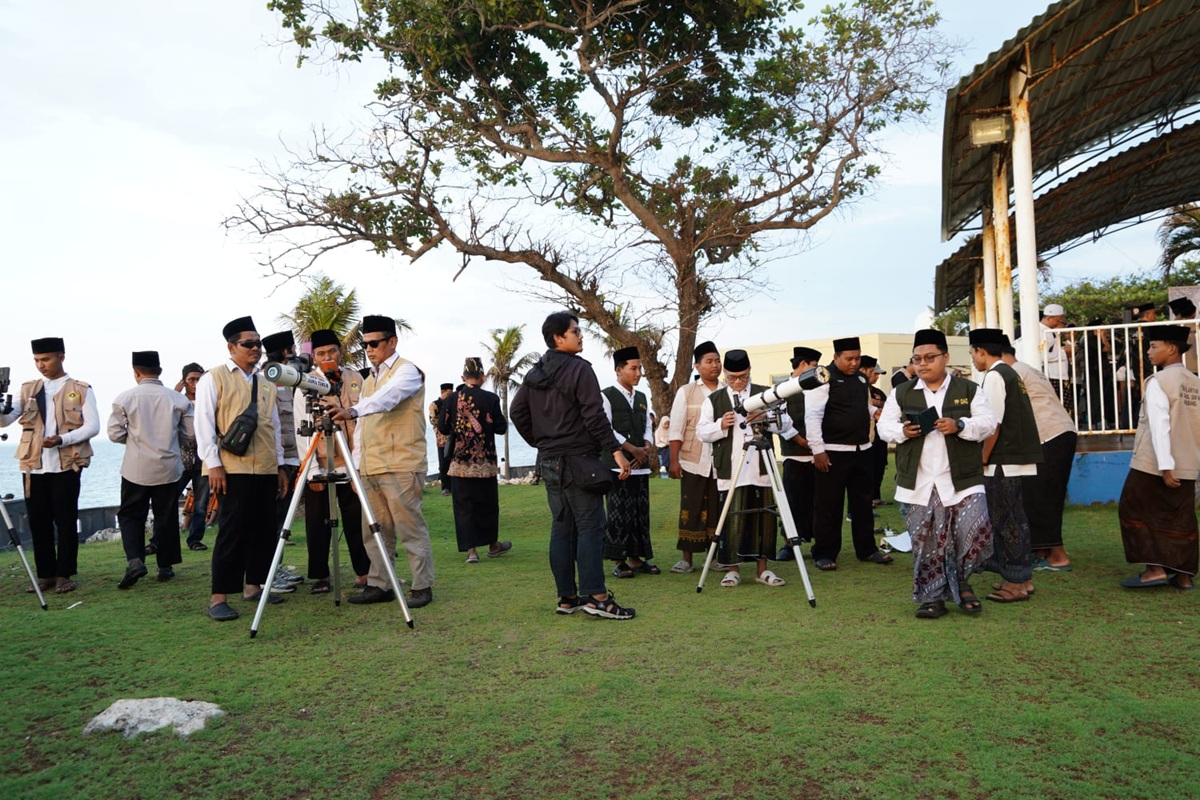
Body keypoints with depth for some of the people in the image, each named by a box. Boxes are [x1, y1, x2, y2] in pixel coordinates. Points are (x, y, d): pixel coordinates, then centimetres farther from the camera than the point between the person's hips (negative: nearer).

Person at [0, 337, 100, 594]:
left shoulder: (80, 390, 3)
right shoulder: (28, 389, 14)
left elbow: (93, 426, -5)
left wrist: (62, 440, -18)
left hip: (66, 465, -4)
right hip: (34, 465, 4)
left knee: (65, 520, 0)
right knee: (38, 521, 6)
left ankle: (65, 575, 8)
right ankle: (45, 574, 16)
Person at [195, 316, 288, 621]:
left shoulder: (267, 384, 18)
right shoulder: (214, 378, 1)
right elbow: (203, 424, -5)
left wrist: (280, 465, 16)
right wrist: (213, 464, -12)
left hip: (266, 470, 6)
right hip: (232, 469, -6)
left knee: (264, 529, 8)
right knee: (232, 531, -6)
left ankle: (253, 586, 20)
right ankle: (219, 597, 0)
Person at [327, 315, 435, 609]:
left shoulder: (407, 371, -4)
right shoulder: (369, 379, 21)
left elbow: (388, 397, -26)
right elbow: (361, 427, 20)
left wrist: (352, 411, -41)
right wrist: (357, 465, 13)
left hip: (401, 467, -8)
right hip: (370, 469, 8)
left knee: (411, 528, -4)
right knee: (374, 531, 10)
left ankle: (422, 587, 4)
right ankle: (378, 585, 19)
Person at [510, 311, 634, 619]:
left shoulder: (534, 374, 12)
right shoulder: (579, 368, -11)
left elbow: (517, 412, 15)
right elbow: (594, 415, -17)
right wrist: (615, 450, -14)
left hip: (548, 461, 8)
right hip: (577, 460, -8)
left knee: (561, 528, 11)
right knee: (589, 527, -5)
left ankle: (567, 597, 16)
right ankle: (595, 596, -7)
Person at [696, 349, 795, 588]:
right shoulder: (713, 400, 10)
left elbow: (785, 425, 5)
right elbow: (702, 432, 6)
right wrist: (721, 425, -13)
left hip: (761, 470, 1)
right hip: (730, 472, -1)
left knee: (764, 518, 4)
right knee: (732, 519, -1)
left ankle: (763, 568, 16)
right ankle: (732, 568, 11)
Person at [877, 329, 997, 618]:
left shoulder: (969, 390, 6)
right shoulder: (901, 393, 9)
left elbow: (987, 423, -1)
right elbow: (883, 426, 5)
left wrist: (959, 426, -19)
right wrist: (902, 431, -15)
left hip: (962, 480, -1)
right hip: (917, 483, 1)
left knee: (976, 532, -11)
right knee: (925, 543, 3)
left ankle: (960, 581, 15)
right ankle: (932, 597, 16)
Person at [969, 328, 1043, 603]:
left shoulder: (994, 376, -13)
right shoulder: (1010, 373, 16)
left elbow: (994, 424, -18)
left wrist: (983, 459, -10)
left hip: (1004, 462, -10)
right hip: (1018, 458, 10)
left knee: (1006, 521, -2)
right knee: (1015, 519, 15)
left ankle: (1016, 583, 4)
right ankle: (1022, 578, 23)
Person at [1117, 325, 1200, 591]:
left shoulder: (1158, 382, -12)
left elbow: (1159, 426, -18)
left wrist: (1165, 466, -19)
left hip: (1153, 464, -7)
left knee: (1135, 511, 4)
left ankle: (1155, 568, 0)